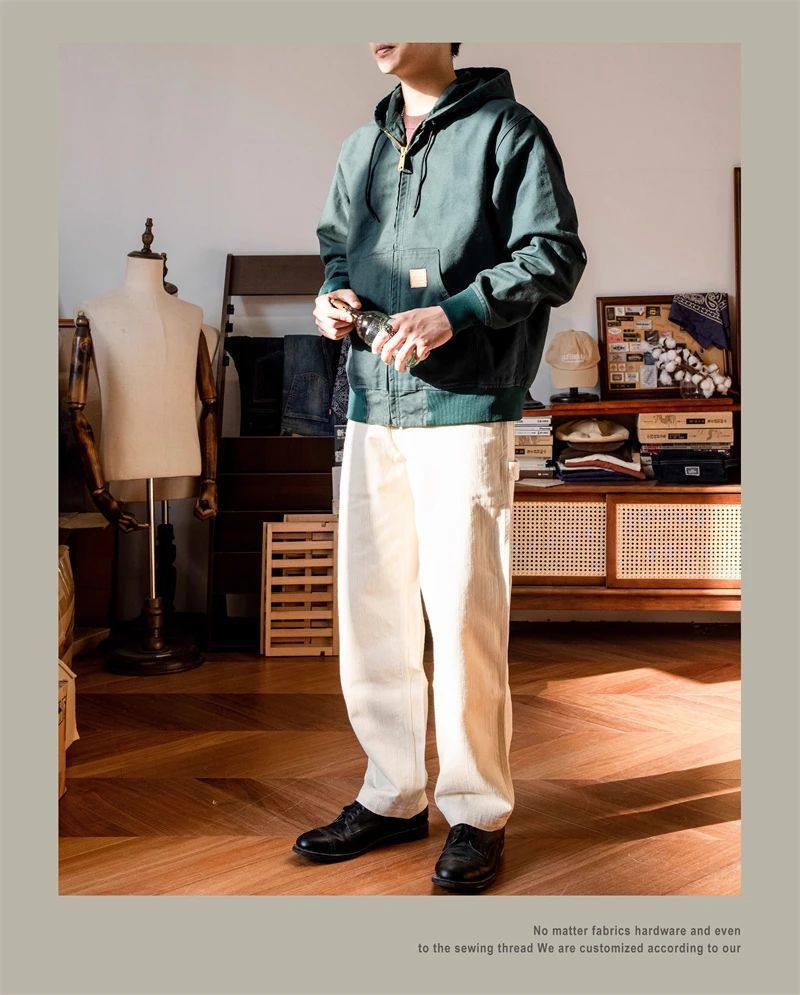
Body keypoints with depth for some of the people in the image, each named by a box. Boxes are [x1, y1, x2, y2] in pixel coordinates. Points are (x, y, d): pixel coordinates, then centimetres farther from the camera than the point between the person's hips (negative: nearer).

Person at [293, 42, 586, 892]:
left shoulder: (506, 130, 1)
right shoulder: (361, 146, 19)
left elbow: (555, 256, -6)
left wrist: (455, 313, -18)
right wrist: (335, 295, 4)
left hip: (463, 408, -6)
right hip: (372, 407, 7)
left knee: (462, 615, -4)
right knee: (370, 612, 9)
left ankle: (477, 813, 12)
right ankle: (393, 797, 23)